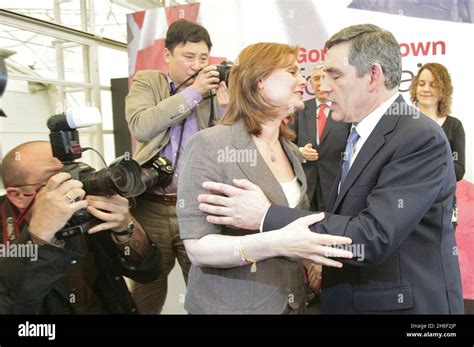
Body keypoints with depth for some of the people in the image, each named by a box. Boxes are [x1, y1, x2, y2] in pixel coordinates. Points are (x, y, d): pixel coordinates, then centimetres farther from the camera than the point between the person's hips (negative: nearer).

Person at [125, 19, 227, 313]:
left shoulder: (214, 90, 6)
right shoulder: (146, 82, 5)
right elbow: (141, 126, -15)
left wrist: (225, 106, -12)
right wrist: (193, 92, -14)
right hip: (151, 208, 0)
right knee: (146, 294, 15)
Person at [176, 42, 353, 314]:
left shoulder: (292, 152, 6)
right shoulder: (209, 145, -16)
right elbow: (198, 248, -21)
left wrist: (313, 252, -2)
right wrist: (278, 243, -33)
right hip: (230, 305, -6)